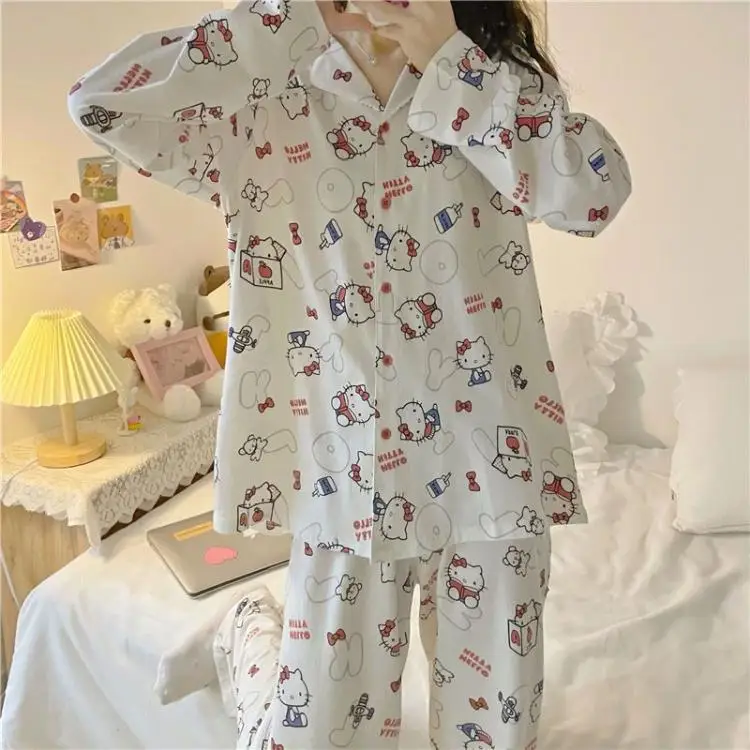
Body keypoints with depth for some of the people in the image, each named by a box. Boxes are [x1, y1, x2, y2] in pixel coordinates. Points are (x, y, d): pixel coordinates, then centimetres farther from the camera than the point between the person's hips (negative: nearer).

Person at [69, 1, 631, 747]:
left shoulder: (494, 75, 4)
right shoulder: (264, 109, 1)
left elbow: (598, 191, -14)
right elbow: (100, 101, -15)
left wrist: (449, 60, -14)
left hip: (489, 466, 2)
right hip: (349, 476, -1)